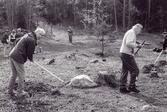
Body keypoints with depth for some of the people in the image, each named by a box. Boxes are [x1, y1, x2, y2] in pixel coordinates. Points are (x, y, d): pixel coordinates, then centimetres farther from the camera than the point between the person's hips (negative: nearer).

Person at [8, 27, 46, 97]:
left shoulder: (27, 35, 16)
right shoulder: (32, 40, -15)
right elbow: (30, 52, -11)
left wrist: (30, 58, 19)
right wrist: (31, 59, 9)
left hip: (12, 55, 10)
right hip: (18, 58, -10)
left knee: (14, 74, 18)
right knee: (21, 75, 2)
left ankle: (11, 91, 25)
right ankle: (20, 92, 10)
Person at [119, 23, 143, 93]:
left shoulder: (130, 32, 20)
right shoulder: (131, 33, -12)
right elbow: (128, 43, -25)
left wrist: (136, 44, 14)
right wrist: (137, 45, -15)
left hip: (123, 53, 10)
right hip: (127, 54, -10)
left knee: (124, 71, 10)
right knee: (135, 70, -4)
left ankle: (122, 88, 13)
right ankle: (131, 87, 2)